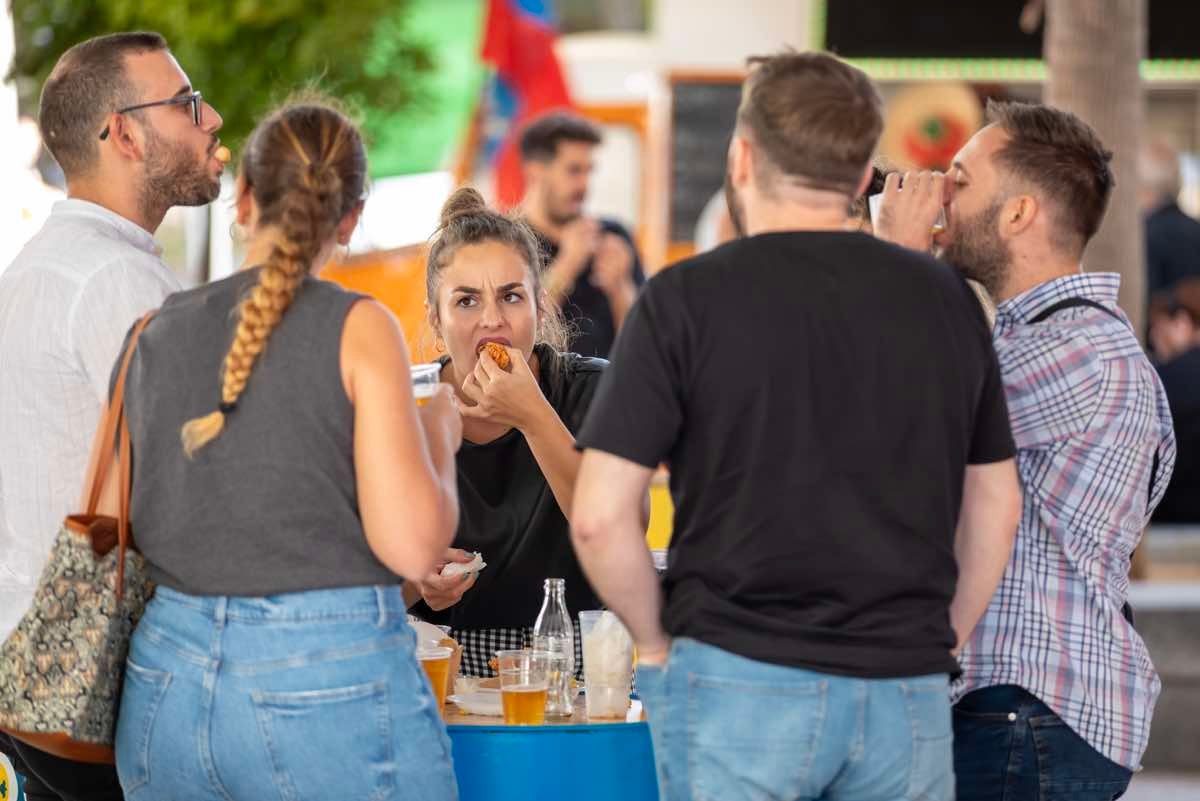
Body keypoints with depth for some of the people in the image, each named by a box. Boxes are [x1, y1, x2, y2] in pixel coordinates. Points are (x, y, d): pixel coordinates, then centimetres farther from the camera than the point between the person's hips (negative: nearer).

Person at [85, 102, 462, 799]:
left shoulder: (157, 333, 8)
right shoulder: (358, 328, -5)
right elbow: (411, 546, -12)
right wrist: (440, 433, 7)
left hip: (169, 684, 5)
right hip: (334, 683, -5)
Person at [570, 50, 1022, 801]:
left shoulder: (688, 298, -5)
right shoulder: (946, 300, 7)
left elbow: (601, 517, -8)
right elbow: (995, 509, 12)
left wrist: (657, 641, 5)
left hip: (741, 679, -3)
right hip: (909, 694, 3)